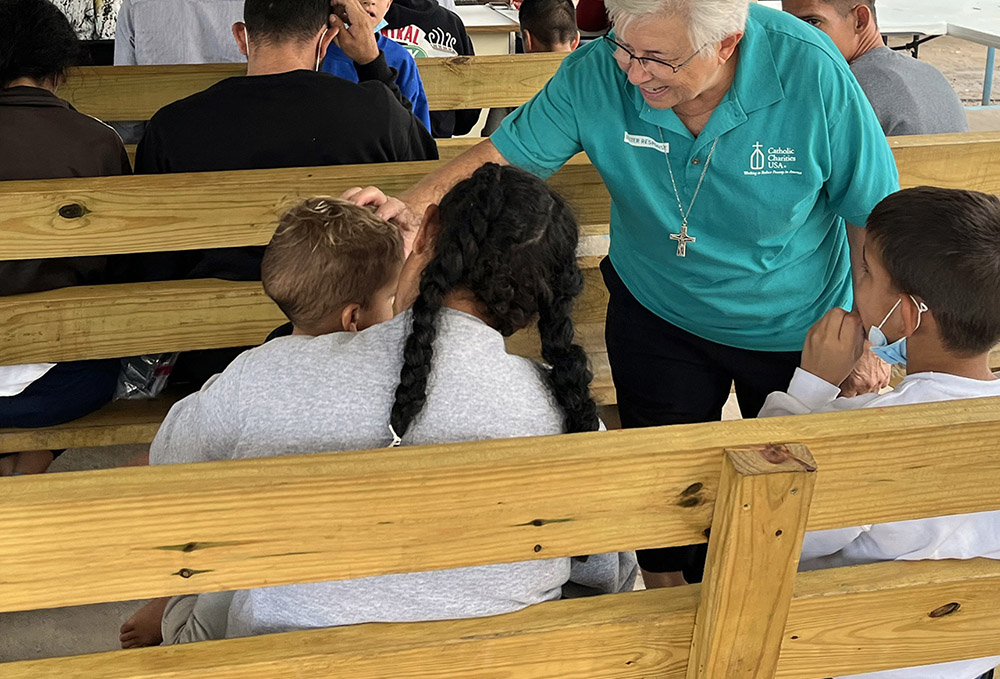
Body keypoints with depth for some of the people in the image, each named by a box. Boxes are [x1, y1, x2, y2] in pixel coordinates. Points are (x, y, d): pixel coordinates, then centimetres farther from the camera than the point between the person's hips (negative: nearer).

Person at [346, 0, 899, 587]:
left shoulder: (812, 73, -27)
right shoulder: (597, 75, -22)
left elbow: (874, 211, -16)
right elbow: (505, 154, -15)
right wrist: (414, 205, -33)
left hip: (798, 327, 0)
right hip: (660, 315, 1)